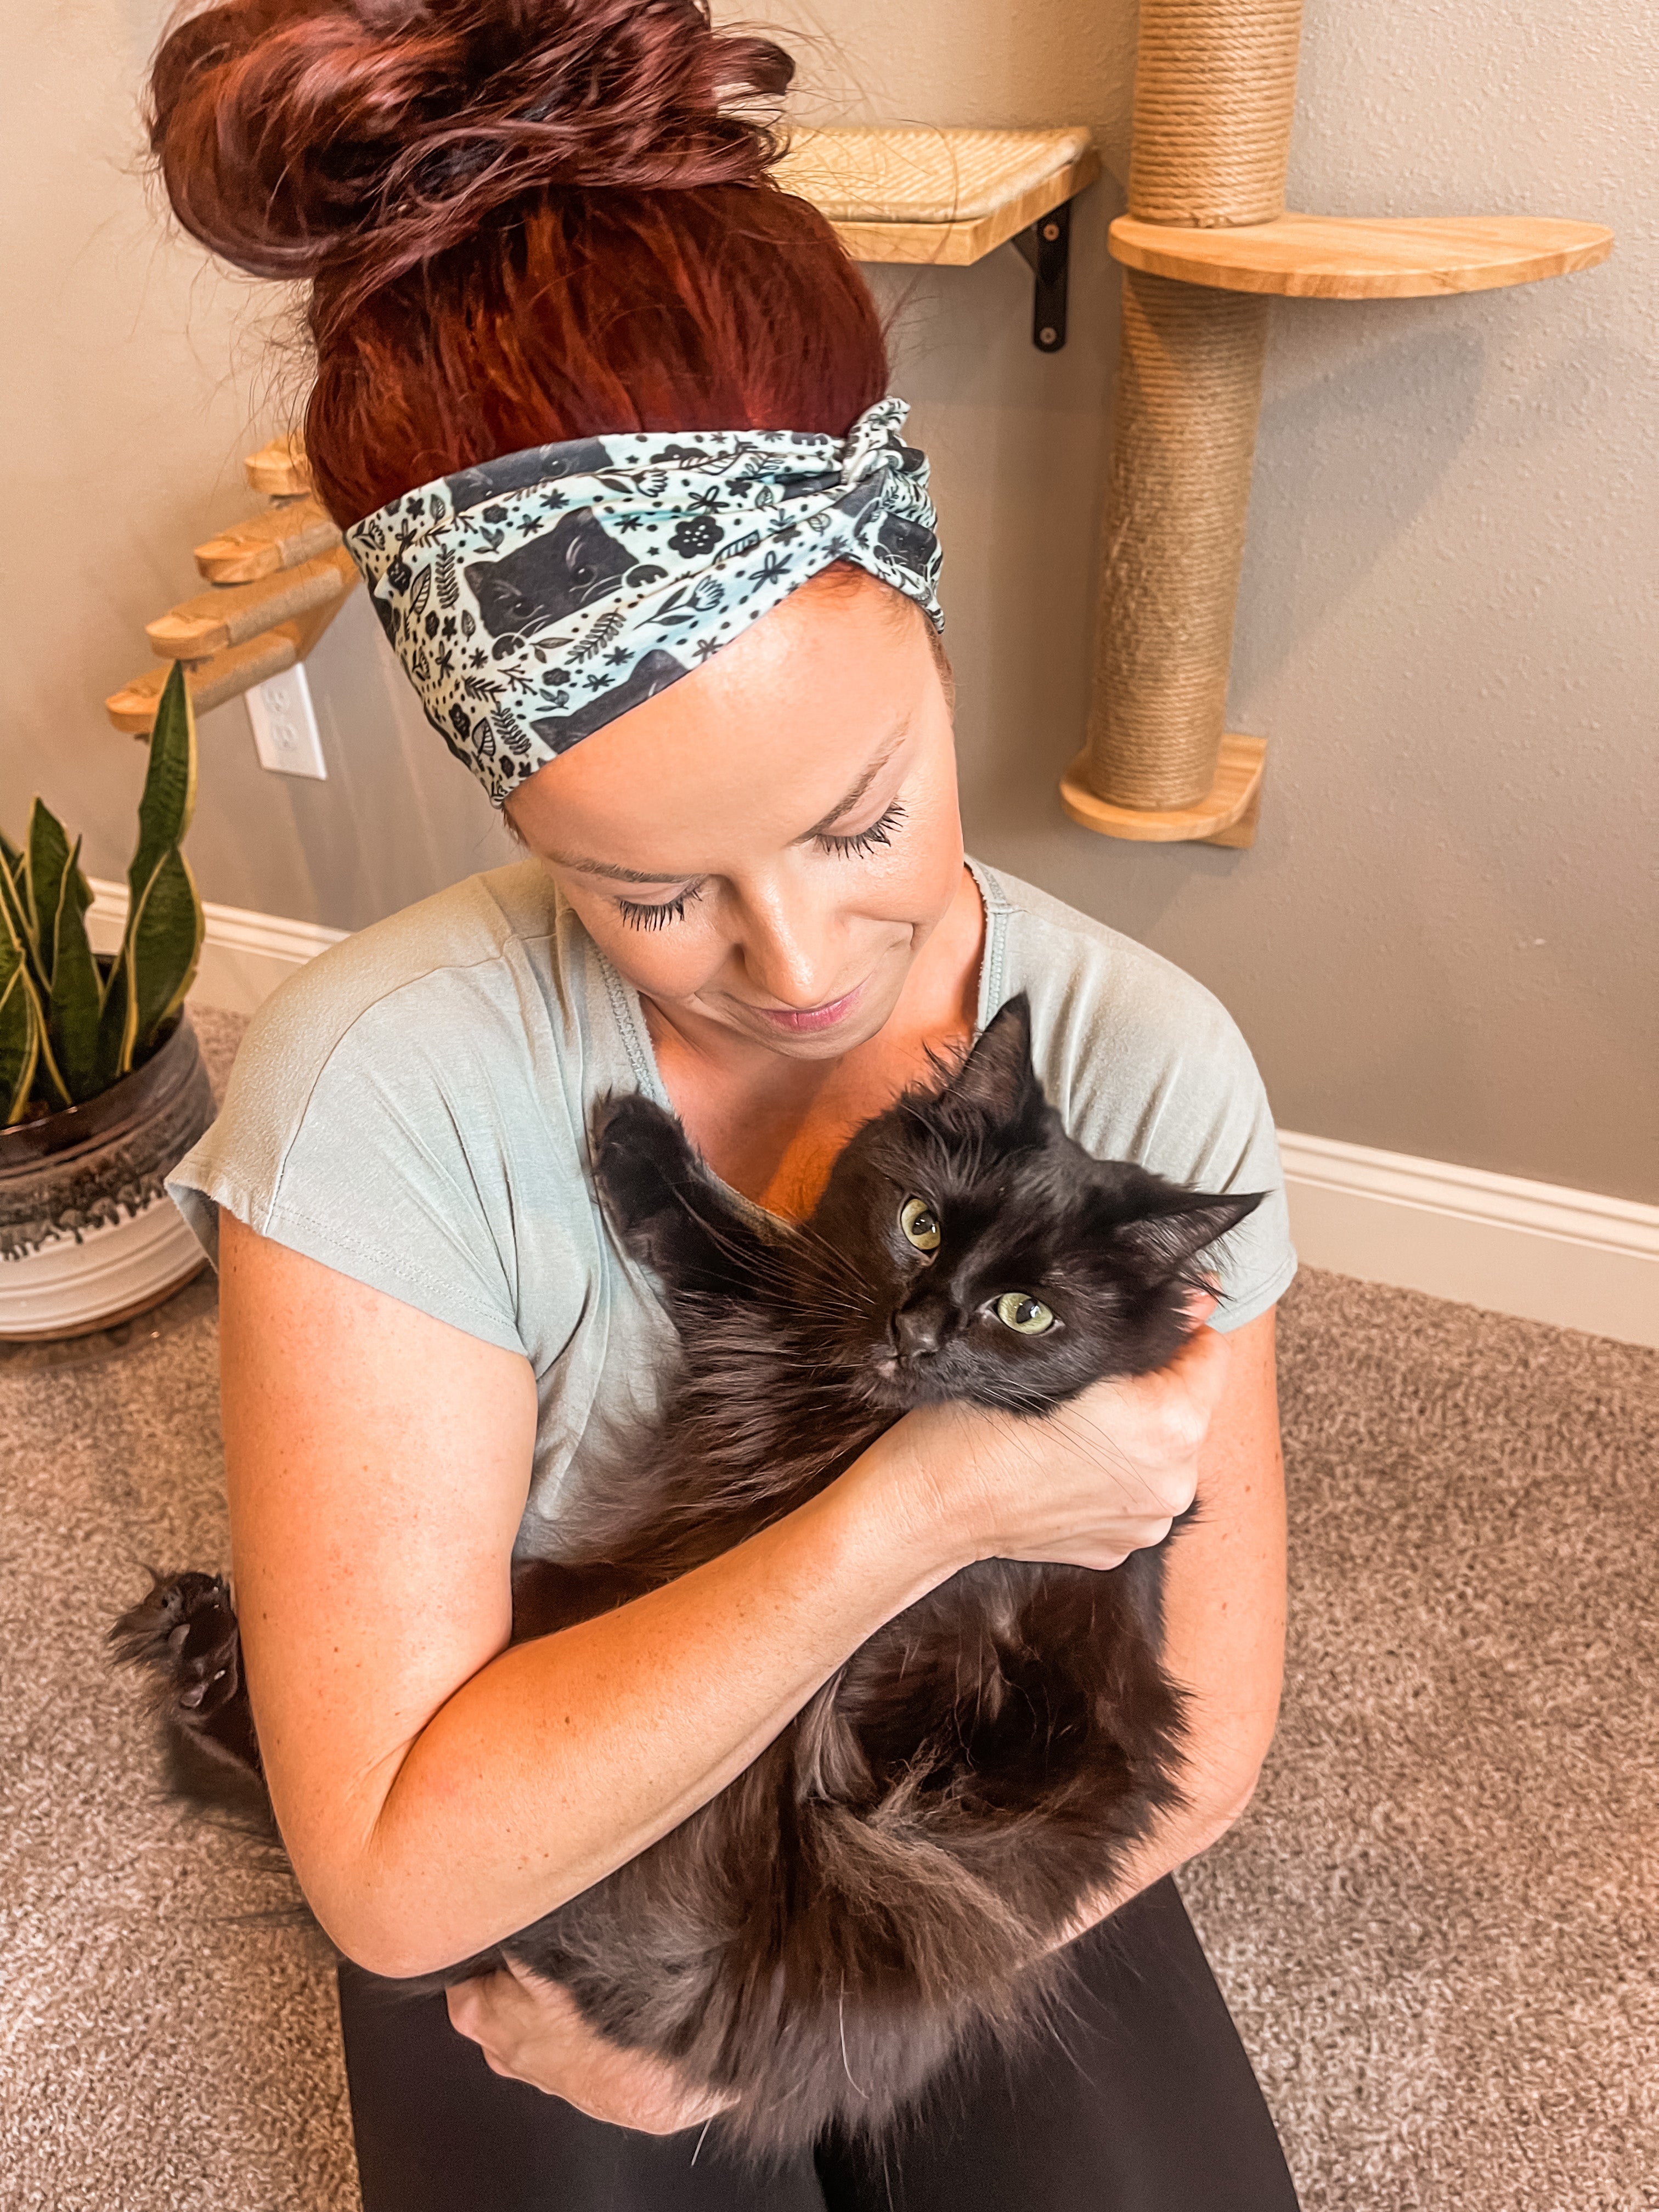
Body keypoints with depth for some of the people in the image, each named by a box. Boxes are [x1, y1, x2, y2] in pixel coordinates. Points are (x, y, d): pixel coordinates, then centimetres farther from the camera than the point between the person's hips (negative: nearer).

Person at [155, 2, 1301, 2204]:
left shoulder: (1148, 1064, -20)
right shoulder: (380, 1088, -26)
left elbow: (1195, 1743, -11)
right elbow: (395, 1864, -24)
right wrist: (918, 1505, -33)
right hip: (548, 1892, 0)